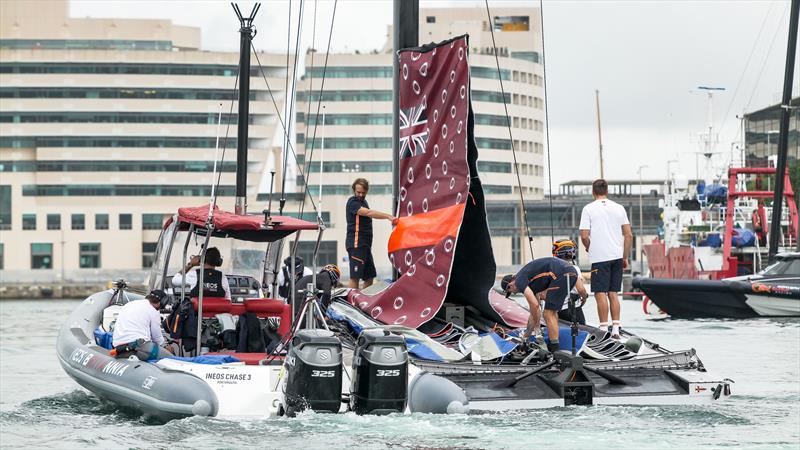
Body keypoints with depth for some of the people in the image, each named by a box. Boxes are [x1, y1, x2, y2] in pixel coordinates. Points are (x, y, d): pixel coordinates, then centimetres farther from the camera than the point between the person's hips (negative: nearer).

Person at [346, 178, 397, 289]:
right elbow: (368, 213, -24)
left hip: (365, 245, 10)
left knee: (369, 276, 11)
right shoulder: (353, 202, -11)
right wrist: (388, 216, -33)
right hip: (356, 244, -10)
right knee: (355, 277, -13)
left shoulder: (363, 201, 20)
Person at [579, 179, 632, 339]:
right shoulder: (618, 208, 8)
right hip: (617, 256, 4)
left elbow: (584, 236, -8)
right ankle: (615, 330, 8)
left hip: (599, 257, -4)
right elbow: (628, 235, 7)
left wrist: (588, 247, 13)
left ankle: (604, 329, -7)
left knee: (600, 293, -2)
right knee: (613, 293, 10)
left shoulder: (588, 209, -3)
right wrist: (625, 258, 14)